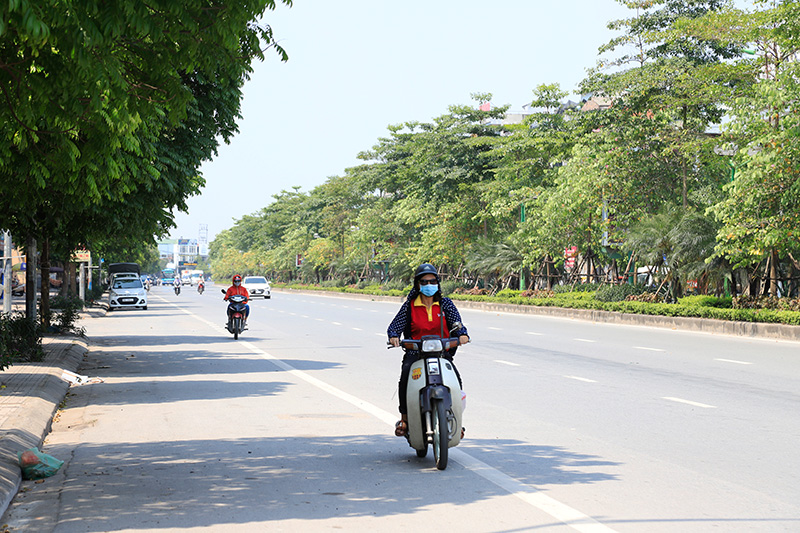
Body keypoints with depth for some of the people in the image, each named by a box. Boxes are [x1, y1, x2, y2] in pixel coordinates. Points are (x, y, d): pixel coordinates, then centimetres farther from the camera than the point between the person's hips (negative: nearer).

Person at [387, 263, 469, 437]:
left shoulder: (445, 304, 9)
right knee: (406, 373, -31)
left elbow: (457, 322, -2)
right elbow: (395, 325, 0)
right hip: (415, 352, 0)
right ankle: (404, 417, -20)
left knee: (455, 377, -25)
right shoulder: (409, 306, 7)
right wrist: (394, 336, -23)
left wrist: (462, 334, -24)